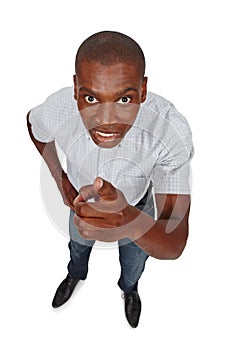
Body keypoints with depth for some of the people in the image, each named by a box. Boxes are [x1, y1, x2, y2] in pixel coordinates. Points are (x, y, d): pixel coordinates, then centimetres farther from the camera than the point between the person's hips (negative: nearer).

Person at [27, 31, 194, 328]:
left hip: (138, 208, -1)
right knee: (78, 245, 34)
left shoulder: (173, 132, -44)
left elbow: (174, 246, -44)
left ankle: (129, 287, 70)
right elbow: (33, 124, -7)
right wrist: (59, 176, -11)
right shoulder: (56, 111, -36)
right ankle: (76, 275, 73)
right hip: (83, 200, 2)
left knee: (134, 262, 30)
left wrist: (130, 222, -66)